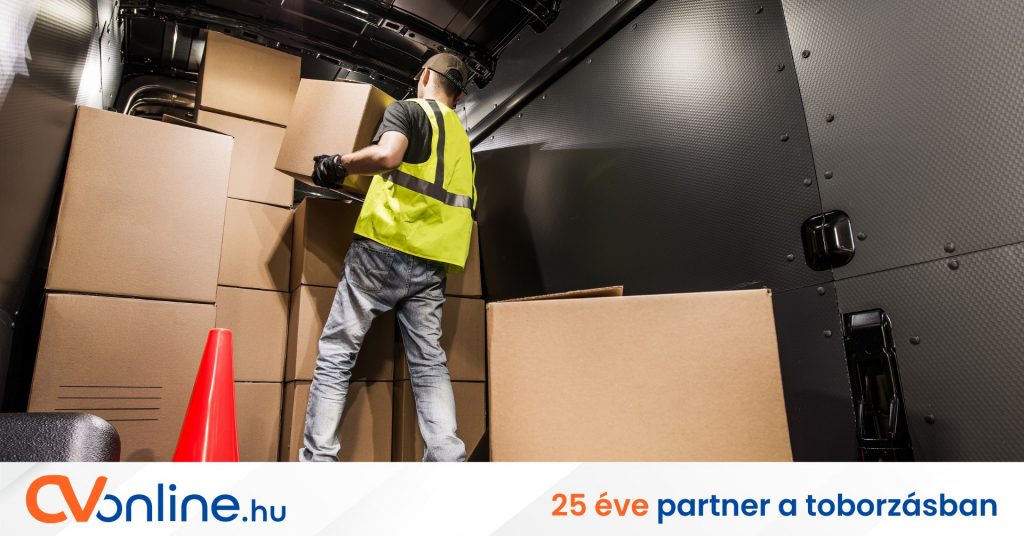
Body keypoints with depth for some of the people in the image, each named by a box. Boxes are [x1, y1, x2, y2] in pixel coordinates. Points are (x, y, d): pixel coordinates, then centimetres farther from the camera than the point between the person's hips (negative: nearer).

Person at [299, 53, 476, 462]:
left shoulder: (408, 109, 5)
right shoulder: (461, 137, 24)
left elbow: (387, 155, -18)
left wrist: (337, 164, -2)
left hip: (384, 247, -5)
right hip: (431, 263, 6)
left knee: (336, 352, 2)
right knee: (429, 362, 5)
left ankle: (317, 458, 1)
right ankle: (447, 458, -3)